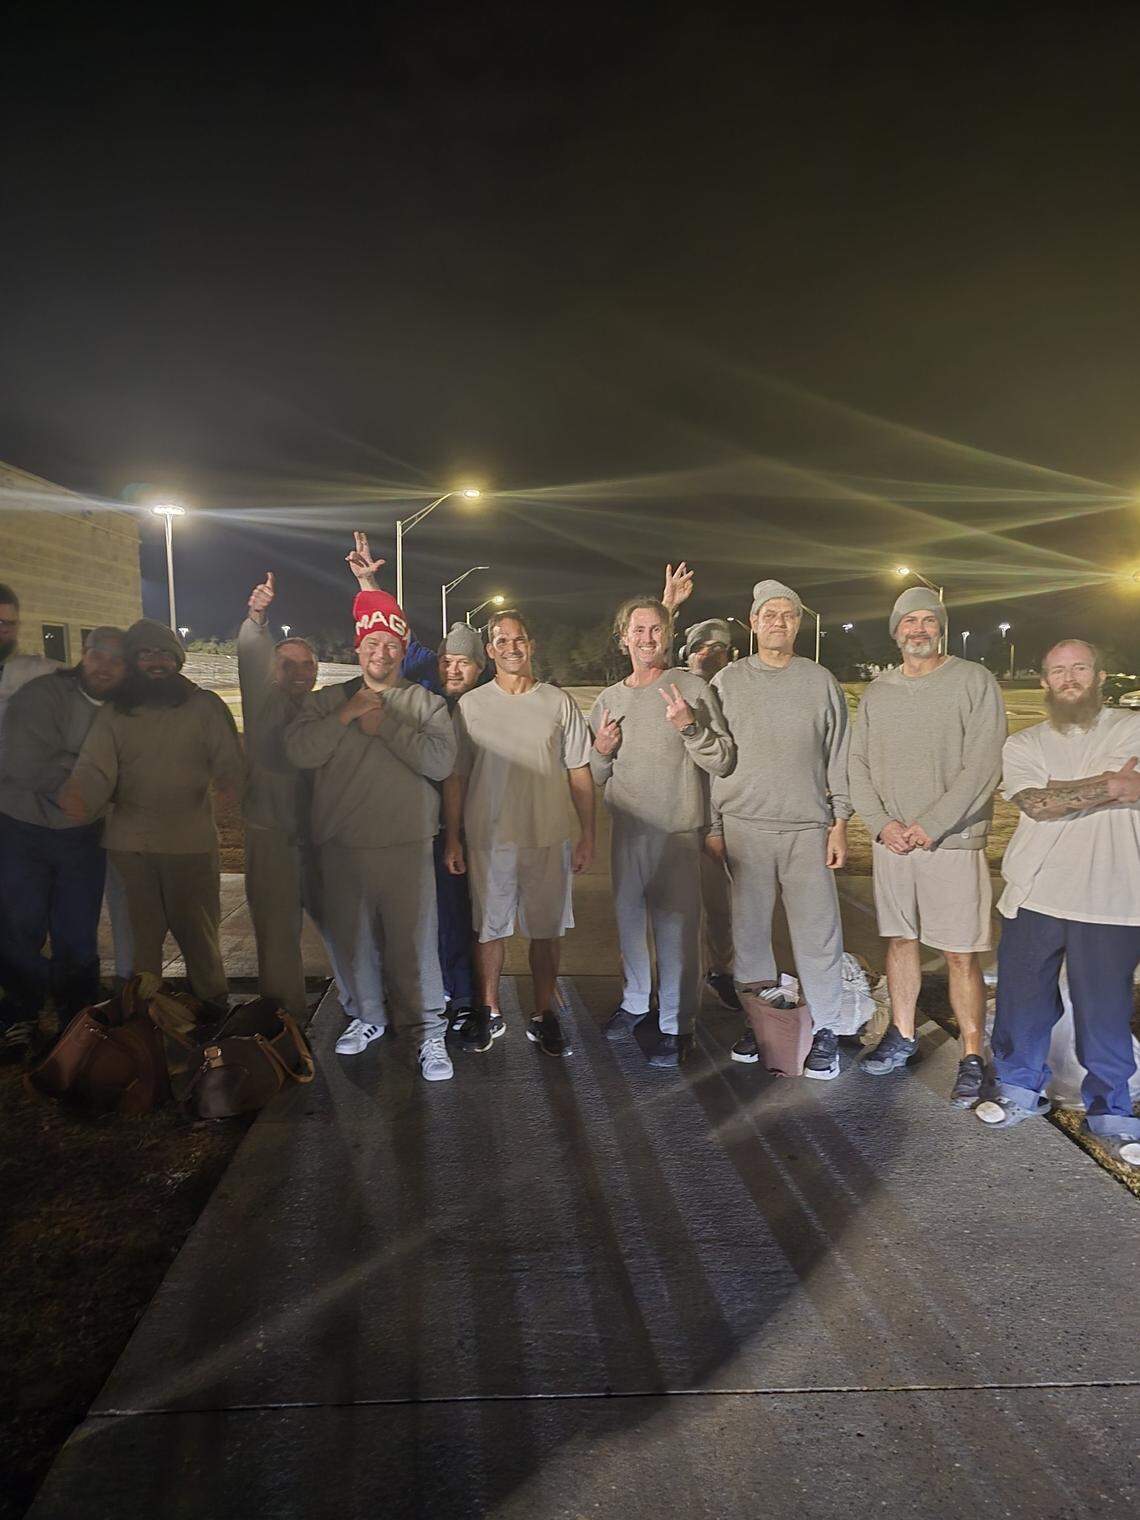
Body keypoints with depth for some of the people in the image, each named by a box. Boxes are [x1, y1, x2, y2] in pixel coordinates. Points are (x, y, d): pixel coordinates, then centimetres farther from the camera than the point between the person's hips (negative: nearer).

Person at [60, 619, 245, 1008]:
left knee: (198, 932, 9)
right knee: (137, 936, 11)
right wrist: (79, 798, -27)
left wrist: (230, 784, -27)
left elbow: (229, 761, -4)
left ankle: (212, 1011, 28)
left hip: (192, 842, -1)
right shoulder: (113, 713, 7)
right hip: (129, 844, 2)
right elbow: (95, 767, -5)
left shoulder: (205, 706, 3)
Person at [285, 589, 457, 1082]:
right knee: (351, 938, 12)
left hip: (406, 844, -2)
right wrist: (348, 714, -12)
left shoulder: (426, 703, 4)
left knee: (414, 940, -4)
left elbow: (441, 761, -12)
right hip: (341, 846, 3)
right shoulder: (327, 701, 9)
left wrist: (384, 726, -12)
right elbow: (299, 751, -6)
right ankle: (368, 1017, 33)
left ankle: (427, 1031, 9)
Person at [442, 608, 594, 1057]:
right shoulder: (470, 705, 3)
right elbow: (455, 776, 5)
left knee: (546, 930, 8)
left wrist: (587, 835, 1)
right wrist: (452, 838, 0)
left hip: (549, 836, 0)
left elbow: (579, 773, 5)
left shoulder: (558, 702, 3)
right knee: (490, 927, 9)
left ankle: (543, 1015, 22)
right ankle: (488, 1011, 26)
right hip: (488, 838, 0)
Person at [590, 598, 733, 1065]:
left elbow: (723, 762, -11)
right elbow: (594, 778, 15)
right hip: (626, 830, 5)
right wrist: (601, 752, -5)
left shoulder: (691, 688, -6)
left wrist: (690, 727, -25)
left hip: (677, 830, -5)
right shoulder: (608, 701, 8)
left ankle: (675, 1024, 12)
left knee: (675, 929, -2)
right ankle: (635, 1001, 37)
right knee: (629, 921, 18)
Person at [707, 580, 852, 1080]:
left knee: (817, 931, 0)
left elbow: (839, 757, 9)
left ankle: (824, 1030, 12)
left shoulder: (821, 682, 7)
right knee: (749, 930, 6)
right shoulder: (727, 682, 6)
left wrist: (840, 823, 3)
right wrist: (713, 826, 3)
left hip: (808, 828, 0)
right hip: (743, 826, 1)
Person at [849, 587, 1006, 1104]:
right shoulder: (877, 691, 11)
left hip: (952, 842, -4)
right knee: (900, 940, 13)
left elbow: (982, 766, -10)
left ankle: (972, 1058, 8)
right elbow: (857, 764, 8)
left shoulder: (974, 681, -3)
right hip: (891, 842, 4)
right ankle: (902, 1036, 26)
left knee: (961, 954, -2)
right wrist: (882, 824, -6)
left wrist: (931, 826, -14)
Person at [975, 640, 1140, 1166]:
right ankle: (1019, 1086, 32)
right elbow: (1037, 804, -10)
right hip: (1033, 896, 2)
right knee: (1022, 999, 11)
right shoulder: (1022, 745, 9)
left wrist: (1064, 794, -13)